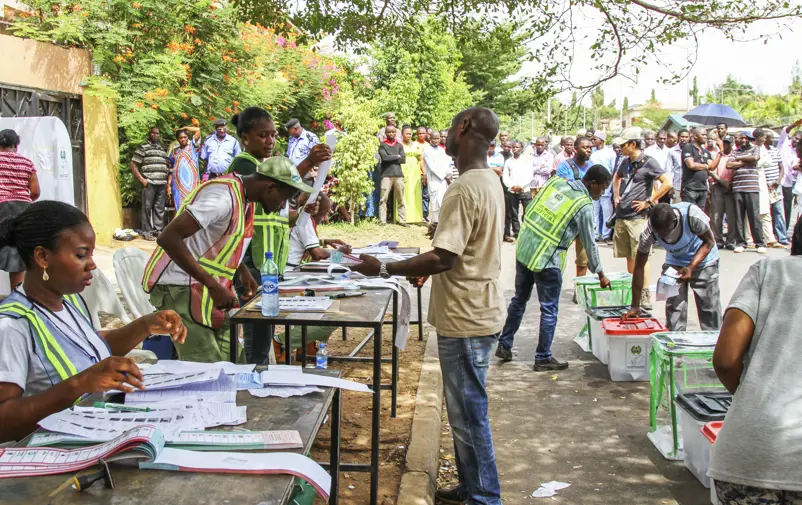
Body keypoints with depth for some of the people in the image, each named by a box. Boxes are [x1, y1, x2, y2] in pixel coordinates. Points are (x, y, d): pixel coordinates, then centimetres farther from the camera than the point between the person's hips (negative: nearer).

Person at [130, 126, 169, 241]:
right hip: (149, 183, -5)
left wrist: (168, 181, 13)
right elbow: (133, 165, -1)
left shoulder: (163, 149, 21)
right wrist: (141, 179, -8)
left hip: (162, 184, 5)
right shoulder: (143, 148, 4)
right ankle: (147, 232, 2)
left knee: (160, 208, 6)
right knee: (147, 207, -2)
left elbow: (167, 166, 25)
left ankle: (158, 230, 13)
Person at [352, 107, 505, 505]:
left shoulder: (465, 189, -22)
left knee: (468, 414, 2)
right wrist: (435, 249, 18)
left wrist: (382, 269, -19)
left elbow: (443, 258, -25)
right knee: (465, 411, 19)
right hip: (475, 311, 10)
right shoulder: (489, 181, 10)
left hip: (465, 320, -10)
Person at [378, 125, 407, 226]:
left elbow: (403, 159, 3)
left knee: (400, 199, 5)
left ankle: (402, 220, 9)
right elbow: (384, 157, -10)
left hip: (398, 174, 3)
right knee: (383, 199, -7)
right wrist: (397, 156, -1)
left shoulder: (399, 145, 15)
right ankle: (382, 221, -6)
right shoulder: (382, 145, 7)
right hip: (386, 175, -3)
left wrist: (390, 159, -3)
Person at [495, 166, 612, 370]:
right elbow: (589, 244, -2)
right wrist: (600, 274, 10)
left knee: (519, 300, 20)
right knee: (549, 310, 7)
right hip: (546, 261, -7)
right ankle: (543, 358, 15)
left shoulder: (556, 181, 5)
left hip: (523, 249, 7)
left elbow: (530, 210, 11)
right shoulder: (584, 207, -10)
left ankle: (504, 345, 29)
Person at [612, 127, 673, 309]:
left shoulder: (648, 162, -8)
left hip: (638, 217, -7)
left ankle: (645, 296, -3)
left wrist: (649, 201, -14)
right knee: (629, 257, 12)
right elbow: (616, 178, 35)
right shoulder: (625, 162, 13)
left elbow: (667, 184, -15)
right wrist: (616, 195, 19)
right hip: (621, 215, 7)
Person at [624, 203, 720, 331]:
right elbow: (639, 267, -20)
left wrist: (691, 267, -32)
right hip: (674, 263, 2)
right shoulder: (650, 231, -29)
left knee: (709, 306, 0)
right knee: (674, 309, -6)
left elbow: (709, 241, -18)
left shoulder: (693, 215, -36)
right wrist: (635, 306, -19)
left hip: (703, 259, -2)